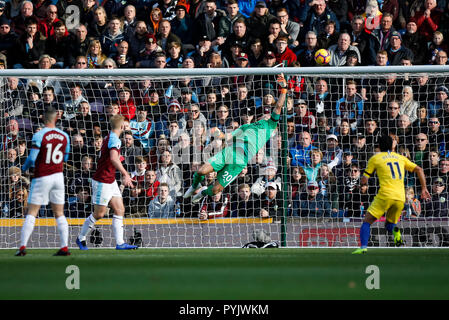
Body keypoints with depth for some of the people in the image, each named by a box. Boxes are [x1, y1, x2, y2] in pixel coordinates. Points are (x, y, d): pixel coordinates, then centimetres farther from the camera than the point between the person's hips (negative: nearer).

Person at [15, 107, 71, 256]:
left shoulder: (39, 135, -12)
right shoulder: (64, 136, 3)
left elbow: (32, 158, -13)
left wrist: (24, 168, 6)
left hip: (42, 178, -4)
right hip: (58, 176, 4)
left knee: (31, 213, 0)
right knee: (59, 214, 9)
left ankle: (23, 246, -7)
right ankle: (64, 247, 2)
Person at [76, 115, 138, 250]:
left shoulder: (109, 138, 11)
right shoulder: (114, 139, -19)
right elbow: (114, 159, -35)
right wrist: (125, 174, -36)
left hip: (110, 181, 10)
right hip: (102, 182, -10)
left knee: (120, 210, 3)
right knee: (99, 213, -1)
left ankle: (120, 243, 0)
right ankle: (81, 238, 16)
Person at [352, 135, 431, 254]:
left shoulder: (375, 158, 8)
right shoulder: (400, 158, 19)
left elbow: (364, 180, 8)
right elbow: (419, 170, 14)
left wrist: (363, 180, 32)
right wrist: (424, 188, 14)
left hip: (385, 196, -4)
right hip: (400, 198, 4)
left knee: (367, 221, 4)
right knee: (389, 224, 20)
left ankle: (363, 247, -17)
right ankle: (395, 230, -17)